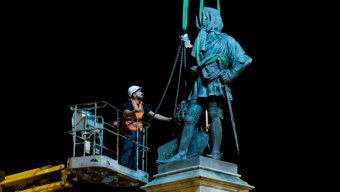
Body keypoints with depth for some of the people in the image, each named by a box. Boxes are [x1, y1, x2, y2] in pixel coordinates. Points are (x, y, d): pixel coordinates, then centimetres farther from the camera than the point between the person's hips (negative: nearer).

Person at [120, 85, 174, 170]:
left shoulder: (142, 105, 15)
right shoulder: (129, 103, -6)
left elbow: (153, 115, 17)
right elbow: (125, 114, -24)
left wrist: (168, 119, 13)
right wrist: (135, 111, -44)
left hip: (138, 132, 7)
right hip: (129, 132, -7)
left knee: (136, 154, 6)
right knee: (127, 152, -12)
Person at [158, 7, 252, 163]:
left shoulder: (225, 40, 8)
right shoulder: (201, 39, 25)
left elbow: (244, 60, 0)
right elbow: (194, 62, 26)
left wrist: (229, 75, -6)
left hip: (215, 83, -6)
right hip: (199, 84, 6)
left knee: (215, 116, -15)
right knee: (189, 119, -4)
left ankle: (215, 153, -20)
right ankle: (181, 154, -8)